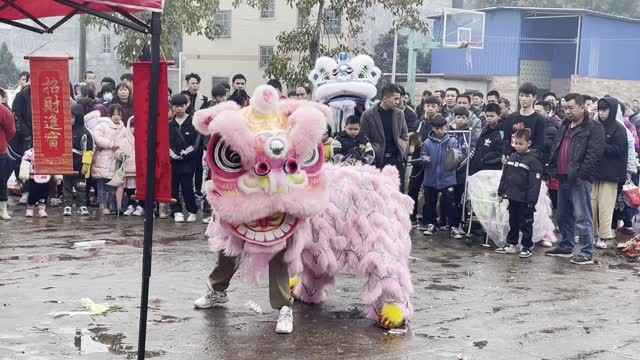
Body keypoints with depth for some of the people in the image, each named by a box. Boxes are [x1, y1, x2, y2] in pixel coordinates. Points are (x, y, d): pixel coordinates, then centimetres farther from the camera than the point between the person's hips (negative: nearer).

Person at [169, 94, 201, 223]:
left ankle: (192, 211, 10)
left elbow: (197, 142, -3)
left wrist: (185, 154, -8)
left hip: (188, 161, -3)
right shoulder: (169, 124, 9)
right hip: (172, 160, 3)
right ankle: (177, 211, 13)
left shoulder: (193, 122, 0)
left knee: (187, 187, -5)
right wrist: (173, 154, -6)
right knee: (173, 187, 4)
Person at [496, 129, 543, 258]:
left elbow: (535, 182, -16)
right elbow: (504, 177, 14)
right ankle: (512, 245, 26)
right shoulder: (512, 157, 8)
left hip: (525, 200, -7)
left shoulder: (533, 160, -13)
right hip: (512, 197, 7)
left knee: (526, 224, 3)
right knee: (513, 222, 16)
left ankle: (527, 247, 11)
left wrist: (532, 200, -18)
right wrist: (501, 193, 12)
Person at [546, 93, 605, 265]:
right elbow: (556, 149, 23)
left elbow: (594, 154, -16)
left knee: (582, 217, -7)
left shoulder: (594, 128, -8)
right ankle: (566, 247, 28)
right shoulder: (565, 126, 18)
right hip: (563, 178, 8)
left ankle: (587, 253, -2)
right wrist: (554, 169, 12)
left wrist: (581, 174, -19)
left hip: (579, 180, -8)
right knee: (563, 216, 16)